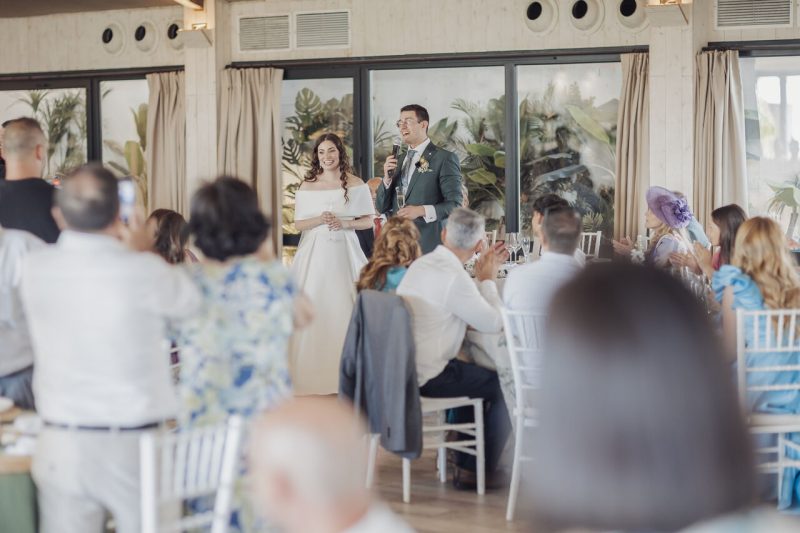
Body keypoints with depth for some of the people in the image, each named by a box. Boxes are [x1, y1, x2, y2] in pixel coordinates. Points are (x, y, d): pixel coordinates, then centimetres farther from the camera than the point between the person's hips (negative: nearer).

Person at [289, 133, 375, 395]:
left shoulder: (356, 185, 3)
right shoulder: (307, 187, 5)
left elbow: (368, 220, 4)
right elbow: (299, 223, 4)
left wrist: (345, 223, -12)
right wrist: (320, 220, -13)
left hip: (344, 252, -1)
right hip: (315, 252, 1)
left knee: (344, 305, -3)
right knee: (313, 308, -4)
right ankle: (313, 372, 2)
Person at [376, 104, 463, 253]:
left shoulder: (445, 158, -3)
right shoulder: (398, 161, 17)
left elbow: (455, 205, -8)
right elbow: (382, 208, 16)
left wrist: (422, 211, -21)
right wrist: (387, 178, 0)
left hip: (430, 247, -5)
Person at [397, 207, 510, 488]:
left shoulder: (420, 265, 8)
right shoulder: (453, 277, -21)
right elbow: (494, 322, -14)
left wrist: (482, 276, 19)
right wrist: (488, 279, -2)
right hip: (425, 376, -9)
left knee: (475, 376, 28)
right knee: (502, 385, 4)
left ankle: (463, 461, 35)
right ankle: (478, 471, 14)